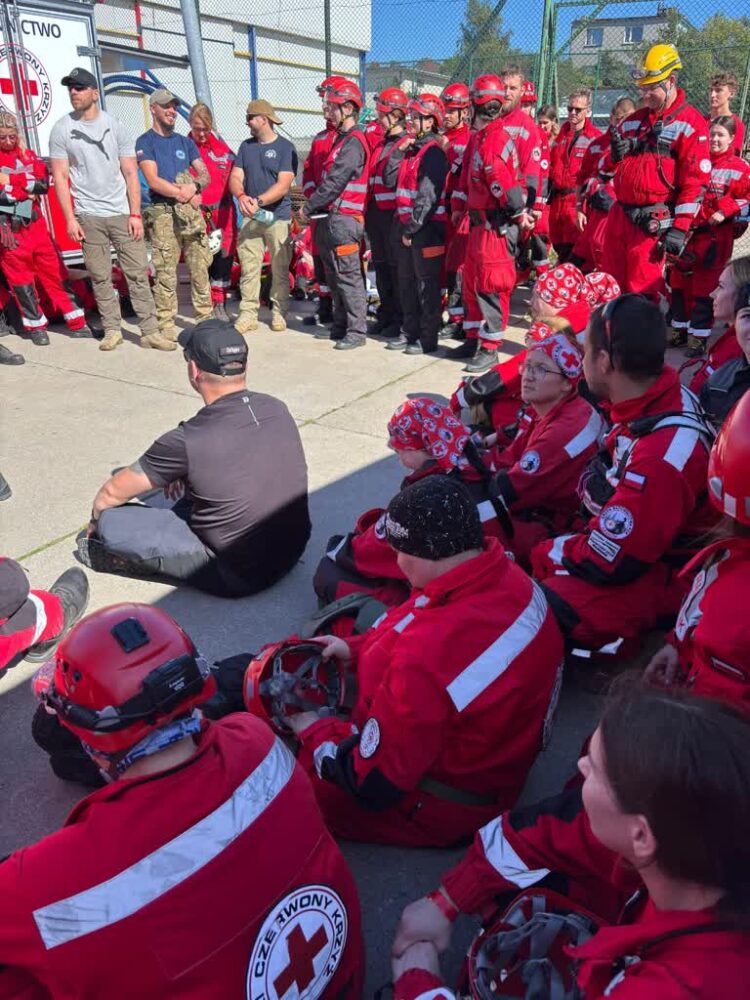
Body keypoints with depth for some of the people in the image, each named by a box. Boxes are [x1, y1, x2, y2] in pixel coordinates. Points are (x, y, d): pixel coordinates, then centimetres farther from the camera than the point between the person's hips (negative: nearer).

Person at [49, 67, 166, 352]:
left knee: (138, 273, -2)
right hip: (89, 216, 0)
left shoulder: (115, 126, 7)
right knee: (100, 277, 1)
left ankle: (150, 331, 1)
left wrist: (135, 214, -3)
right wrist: (70, 218, -6)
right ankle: (112, 330, 11)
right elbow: (60, 176, 2)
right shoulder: (62, 128, 5)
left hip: (123, 213, 1)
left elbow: (130, 173, 6)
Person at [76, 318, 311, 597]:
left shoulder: (187, 442, -23)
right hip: (294, 551, 7)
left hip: (239, 577, -6)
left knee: (112, 521, -4)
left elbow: (112, 493, -6)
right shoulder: (277, 409, -6)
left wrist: (97, 521, 15)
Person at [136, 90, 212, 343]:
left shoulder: (185, 142, 20)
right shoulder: (145, 142, 3)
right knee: (166, 272, -7)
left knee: (200, 268, 1)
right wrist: (184, 195, -9)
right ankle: (166, 326, -3)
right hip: (163, 213, -5)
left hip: (192, 212, 5)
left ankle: (205, 319, 9)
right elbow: (153, 181, -9)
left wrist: (194, 186, -10)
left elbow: (205, 175, 12)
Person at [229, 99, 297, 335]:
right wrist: (241, 196, -16)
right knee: (248, 268, -1)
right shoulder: (246, 146, 15)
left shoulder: (285, 147, -2)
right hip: (250, 218, 4)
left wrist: (259, 200, -23)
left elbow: (283, 185, -12)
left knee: (280, 269, 1)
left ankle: (279, 313, 10)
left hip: (278, 217, -4)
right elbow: (235, 177, 7)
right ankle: (248, 314, 2)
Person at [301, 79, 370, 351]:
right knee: (335, 277, 14)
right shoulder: (342, 138, 20)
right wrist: (314, 206, 10)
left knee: (348, 277, -7)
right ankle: (340, 327, 23)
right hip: (331, 216, 10)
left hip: (343, 218, -10)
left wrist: (309, 207, -11)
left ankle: (357, 331, -3)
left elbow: (334, 182, -18)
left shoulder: (354, 142, -12)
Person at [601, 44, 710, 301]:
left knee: (643, 293, -9)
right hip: (619, 215, 7)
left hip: (654, 222, -7)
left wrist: (679, 228, -16)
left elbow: (695, 182, -10)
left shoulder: (690, 123, -4)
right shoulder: (634, 119, 17)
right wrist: (616, 151, 2)